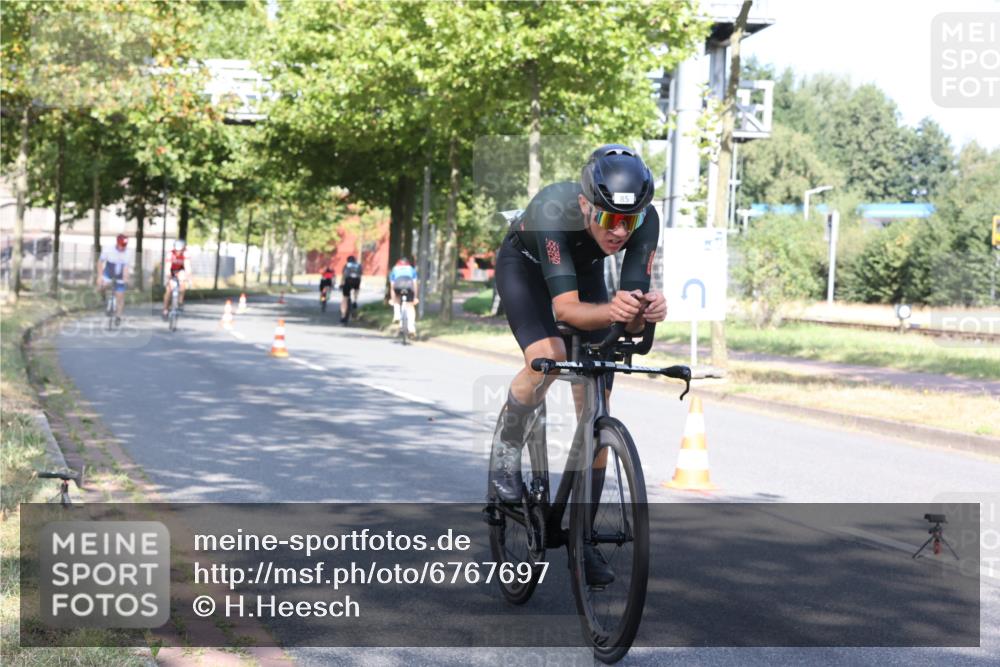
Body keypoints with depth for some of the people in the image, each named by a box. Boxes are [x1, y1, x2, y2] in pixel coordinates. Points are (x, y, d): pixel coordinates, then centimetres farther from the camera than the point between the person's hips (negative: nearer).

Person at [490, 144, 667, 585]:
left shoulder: (645, 220, -32)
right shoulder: (555, 210, -41)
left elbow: (632, 322, -34)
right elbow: (565, 307, -46)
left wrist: (645, 310, -57)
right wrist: (610, 311, -65)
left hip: (585, 270, 3)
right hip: (524, 264, -3)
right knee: (547, 357, -34)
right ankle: (507, 450, -5)